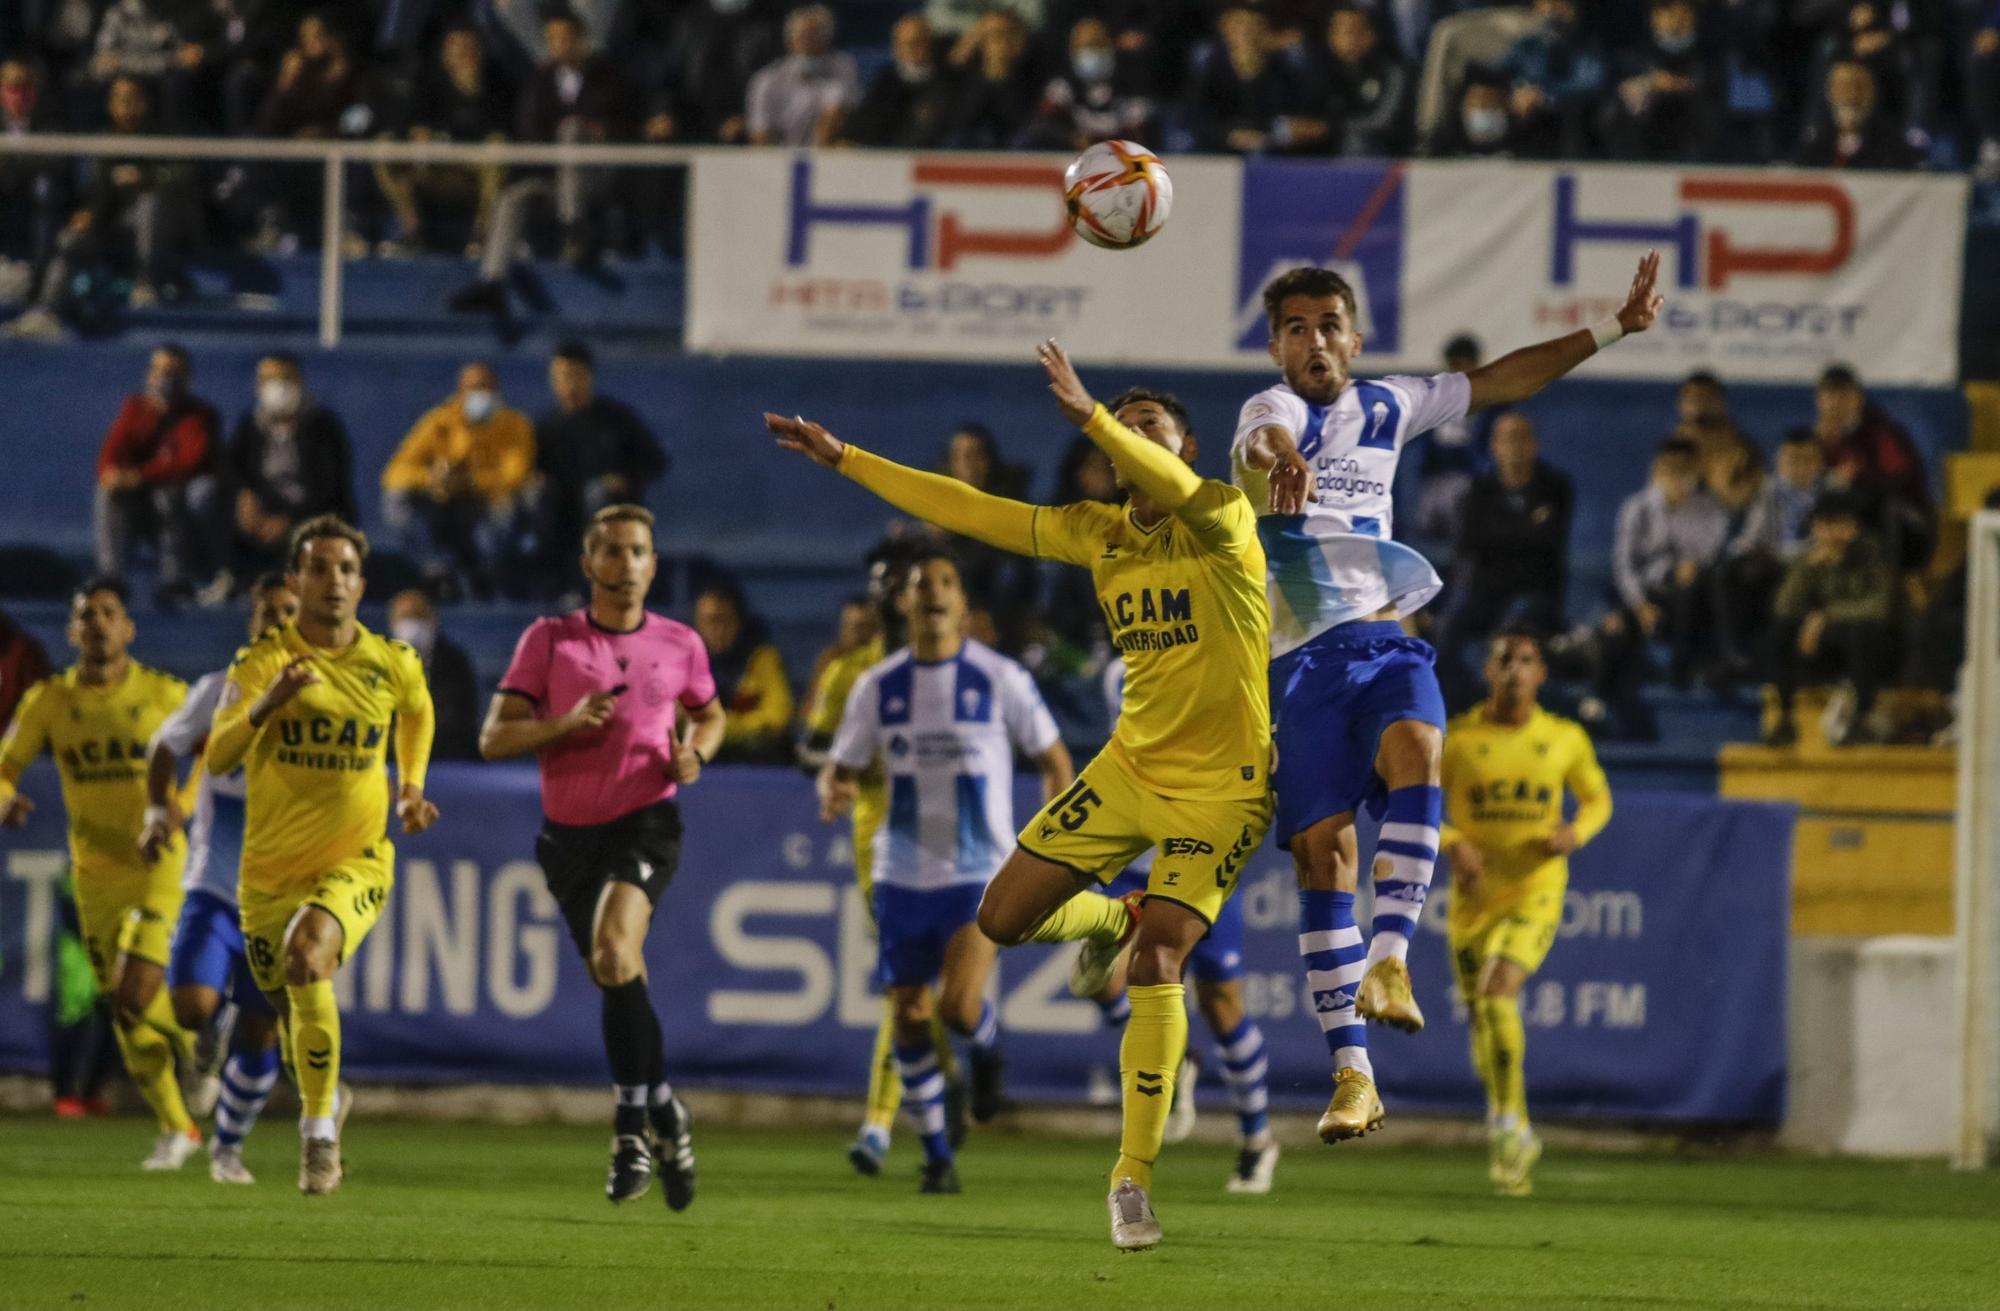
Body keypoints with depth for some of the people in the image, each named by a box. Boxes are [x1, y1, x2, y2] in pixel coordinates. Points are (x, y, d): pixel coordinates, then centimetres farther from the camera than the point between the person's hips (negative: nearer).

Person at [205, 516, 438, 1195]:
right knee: (292, 1007, 13)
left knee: (308, 955, -31)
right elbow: (217, 758, -21)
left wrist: (412, 787, 13)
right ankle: (326, 1098, 48)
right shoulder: (264, 661, -8)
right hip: (270, 868, 2)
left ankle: (320, 1127, -18)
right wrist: (266, 705, -38)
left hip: (355, 862, -2)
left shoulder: (394, 665, -1)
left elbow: (417, 711, 25)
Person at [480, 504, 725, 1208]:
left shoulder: (679, 644, 5)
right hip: (570, 830, 2)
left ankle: (633, 1123, -16)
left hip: (647, 821, -2)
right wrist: (565, 724, -20)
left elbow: (710, 713, 24)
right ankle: (664, 1113, 26)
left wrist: (695, 755, 1)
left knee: (614, 952, -25)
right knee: (619, 983, 7)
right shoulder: (548, 640, 0)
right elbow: (494, 737, -3)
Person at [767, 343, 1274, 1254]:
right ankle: (1113, 922, 37)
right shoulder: (1101, 534, 4)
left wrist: (1090, 415, -52)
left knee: (1158, 962, -19)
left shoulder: (1222, 521, -13)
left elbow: (1179, 489, -37)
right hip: (1131, 768, 6)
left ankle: (1133, 1177, -7)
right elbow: (970, 512, 9)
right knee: (1002, 921, 3)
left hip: (1222, 786, -6)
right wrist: (844, 459, 9)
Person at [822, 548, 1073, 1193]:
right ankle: (937, 1155, 17)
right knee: (909, 1019, 2)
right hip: (903, 876, 3)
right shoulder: (878, 686, 2)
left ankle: (987, 1045, 17)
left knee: (959, 1008, -20)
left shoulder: (999, 679, -5)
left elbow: (1054, 760, 2)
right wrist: (833, 792, -17)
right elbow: (843, 766, 8)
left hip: (981, 875, -3)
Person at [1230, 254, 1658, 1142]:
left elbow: (1501, 381, 26)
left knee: (1413, 745, -31)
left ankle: (1388, 963, -37)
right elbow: (1268, 439, -30)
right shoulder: (1274, 409, -3)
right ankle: (1351, 1074, -7)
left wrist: (1612, 328, 24)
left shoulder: (1383, 407, 15)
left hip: (1386, 640, 3)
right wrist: (1283, 462, -55)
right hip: (1305, 658, -3)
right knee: (1321, 847, -10)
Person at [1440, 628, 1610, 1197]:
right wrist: (1451, 844, -15)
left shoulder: (1566, 739, 1)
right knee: (1483, 1025, 6)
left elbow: (1597, 798, 15)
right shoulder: (1455, 739, -2)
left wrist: (1576, 833, -7)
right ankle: (1515, 1143, 28)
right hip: (1474, 895, 2)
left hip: (1535, 893, -2)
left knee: (1498, 994, -26)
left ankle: (1508, 1123, -12)